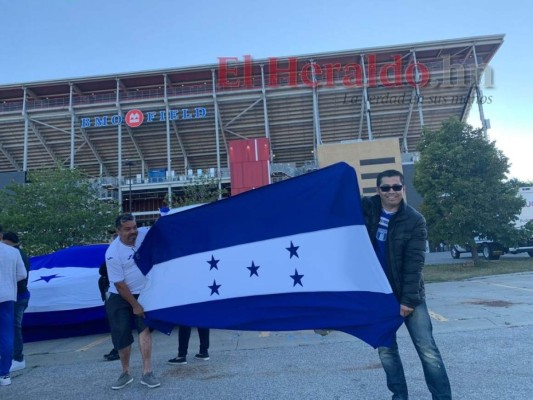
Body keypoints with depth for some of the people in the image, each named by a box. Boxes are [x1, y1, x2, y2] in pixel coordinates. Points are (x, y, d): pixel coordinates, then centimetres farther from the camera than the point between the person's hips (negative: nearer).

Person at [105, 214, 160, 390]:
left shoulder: (144, 233, -13)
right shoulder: (113, 253, -23)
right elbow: (119, 284, -18)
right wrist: (135, 305, -14)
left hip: (143, 293, 2)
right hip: (120, 298, -2)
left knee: (145, 328, -11)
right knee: (122, 335, 4)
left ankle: (147, 373, -5)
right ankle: (125, 373, 24)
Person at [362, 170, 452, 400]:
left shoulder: (414, 220, -10)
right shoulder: (367, 209, 0)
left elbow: (414, 263, -14)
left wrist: (408, 299, -17)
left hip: (409, 295, -3)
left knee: (427, 349, 0)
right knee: (386, 350, 9)